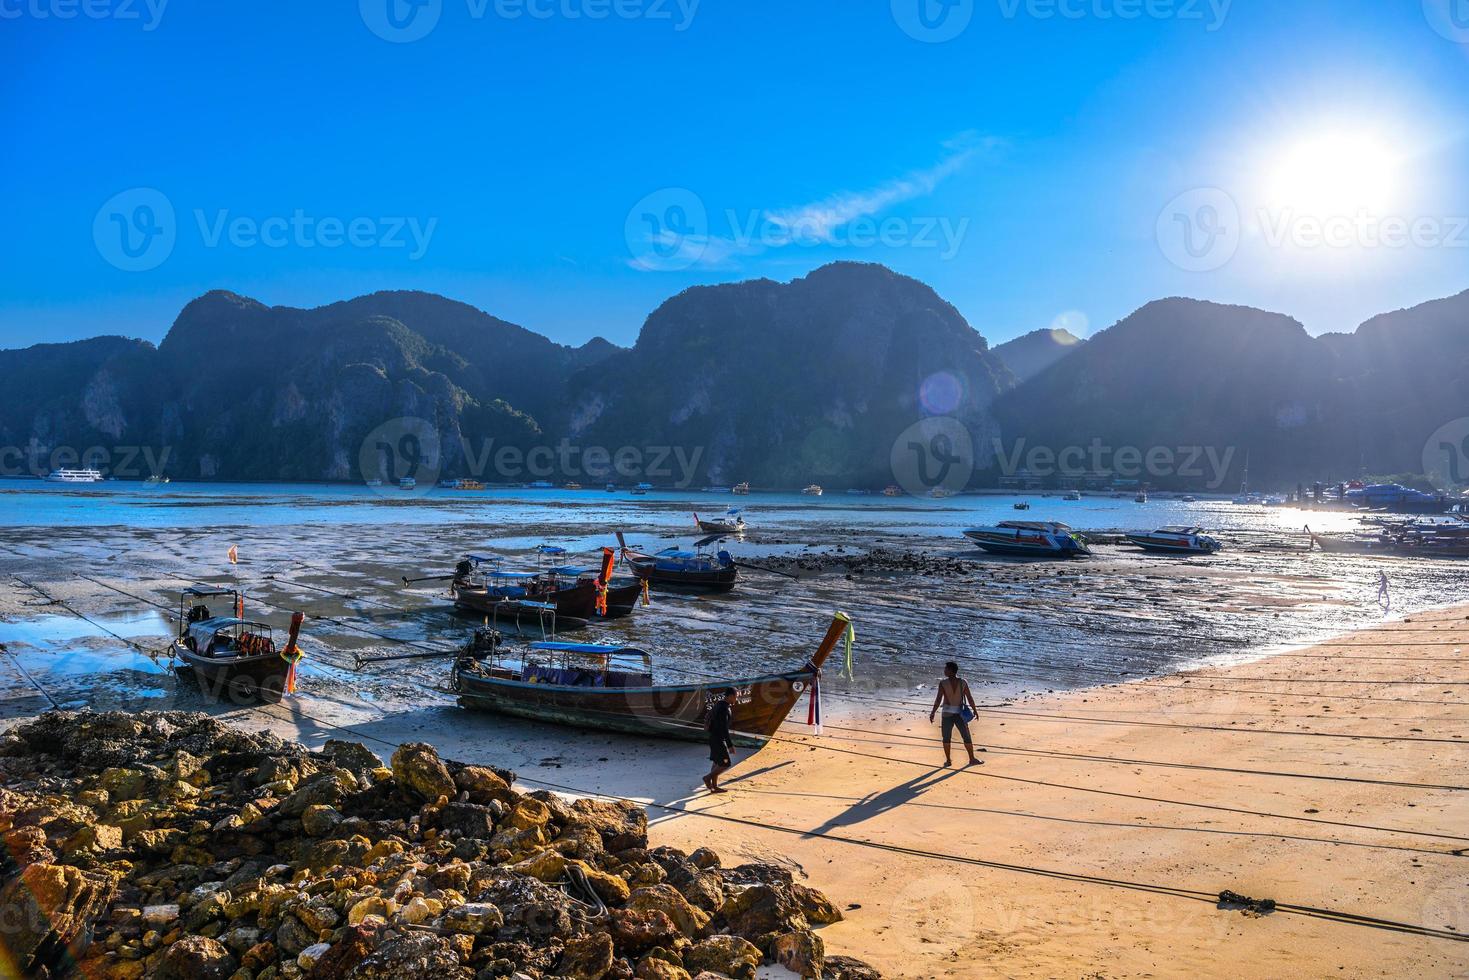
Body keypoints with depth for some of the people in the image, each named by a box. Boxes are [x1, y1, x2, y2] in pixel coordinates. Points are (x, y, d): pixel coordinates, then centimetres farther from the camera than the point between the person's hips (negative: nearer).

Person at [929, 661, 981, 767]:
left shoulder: (943, 683, -11)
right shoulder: (963, 682, -4)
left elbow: (938, 700, -12)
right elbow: (970, 698, -2)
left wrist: (932, 713, -6)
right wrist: (975, 710, 10)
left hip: (947, 713, -1)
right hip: (960, 713, 1)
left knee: (946, 738, 11)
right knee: (967, 737, 13)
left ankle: (948, 760, 13)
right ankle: (972, 759, 16)